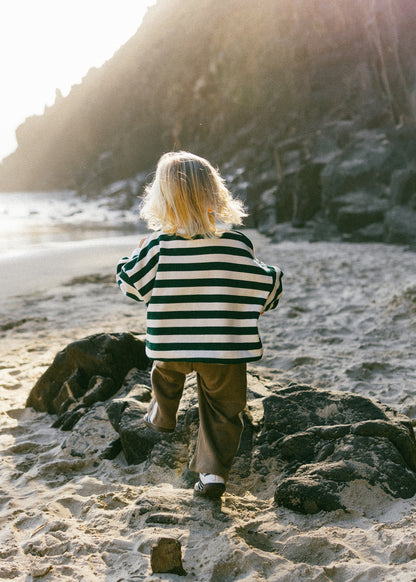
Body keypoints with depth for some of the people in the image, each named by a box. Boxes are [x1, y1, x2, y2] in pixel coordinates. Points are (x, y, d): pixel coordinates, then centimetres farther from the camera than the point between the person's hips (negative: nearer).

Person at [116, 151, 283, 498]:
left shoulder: (158, 245, -12)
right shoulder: (237, 245, -11)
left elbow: (132, 282, 0)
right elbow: (263, 287, 0)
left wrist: (131, 260, 20)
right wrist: (274, 280, 23)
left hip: (171, 344, 1)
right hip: (224, 347, -1)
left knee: (166, 375, 33)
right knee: (222, 409, 13)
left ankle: (162, 418, 55)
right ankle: (214, 472, 11)